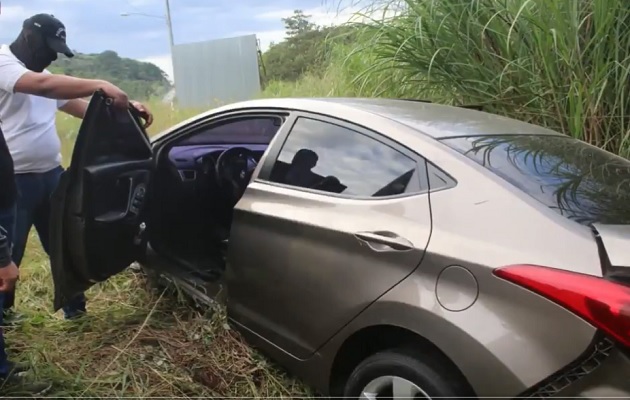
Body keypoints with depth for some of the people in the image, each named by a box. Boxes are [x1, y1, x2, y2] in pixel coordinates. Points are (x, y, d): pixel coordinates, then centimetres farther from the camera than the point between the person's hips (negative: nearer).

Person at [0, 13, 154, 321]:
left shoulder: (44, 75, 16)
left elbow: (83, 106, 13)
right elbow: (42, 85, -30)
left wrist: (125, 107, -2)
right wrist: (100, 85, -35)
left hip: (50, 173, 8)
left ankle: (75, 308, 29)